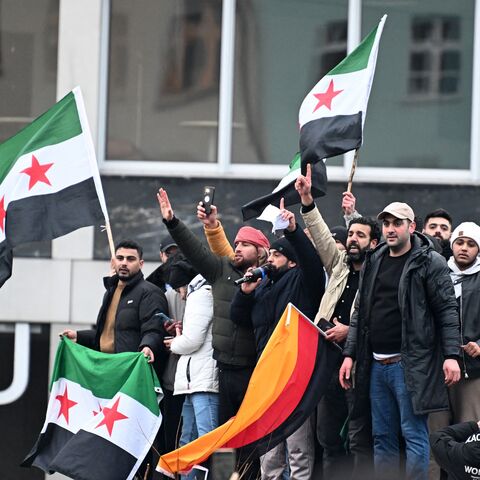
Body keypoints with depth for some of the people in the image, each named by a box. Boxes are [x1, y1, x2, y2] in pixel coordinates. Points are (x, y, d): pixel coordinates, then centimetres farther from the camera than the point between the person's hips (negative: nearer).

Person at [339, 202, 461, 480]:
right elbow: (360, 313, 19)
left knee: (414, 434, -7)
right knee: (382, 438, 9)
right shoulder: (373, 262, 15)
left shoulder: (430, 263, -3)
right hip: (376, 364, 7)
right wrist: (350, 354, 13)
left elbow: (447, 311, -8)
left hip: (410, 364, -7)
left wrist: (452, 355, -16)